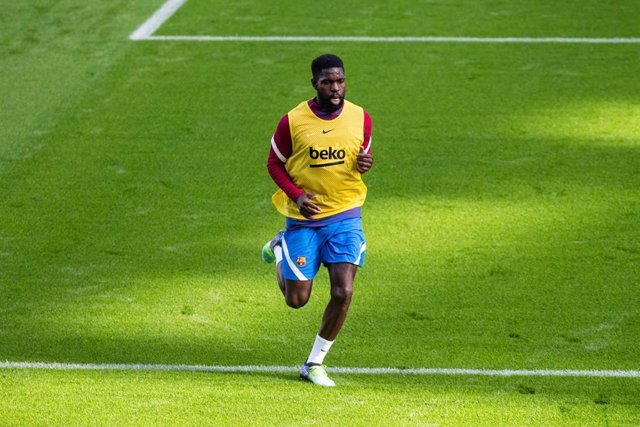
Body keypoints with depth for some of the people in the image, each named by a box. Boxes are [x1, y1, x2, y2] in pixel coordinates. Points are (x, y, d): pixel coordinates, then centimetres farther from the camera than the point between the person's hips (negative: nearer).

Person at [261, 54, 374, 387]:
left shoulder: (360, 118, -3)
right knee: (297, 299, 5)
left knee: (343, 292, -12)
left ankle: (314, 364, 8)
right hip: (303, 219, -1)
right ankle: (280, 250, 38)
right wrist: (297, 195, -15)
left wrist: (365, 164, -11)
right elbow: (274, 163, 2)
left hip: (345, 216, 2)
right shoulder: (292, 121, -10)